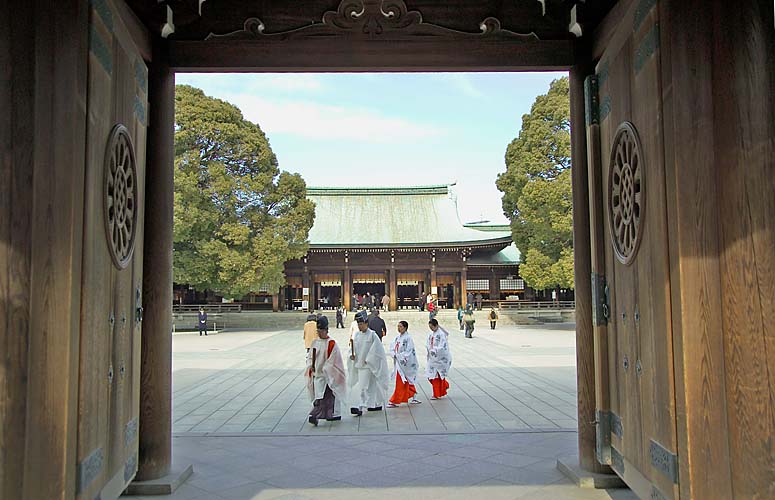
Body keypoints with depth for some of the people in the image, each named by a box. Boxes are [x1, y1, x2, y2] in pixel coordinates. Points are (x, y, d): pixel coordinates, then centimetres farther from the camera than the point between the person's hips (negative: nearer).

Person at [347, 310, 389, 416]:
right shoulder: (356, 335, 8)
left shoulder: (372, 335, -10)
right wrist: (352, 355, -4)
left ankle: (359, 407, -14)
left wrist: (368, 360, -12)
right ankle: (377, 404, 27)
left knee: (362, 386, -13)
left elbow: (375, 349, -11)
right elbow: (353, 347, 15)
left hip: (368, 365, -6)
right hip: (358, 364, 6)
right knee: (370, 385, 15)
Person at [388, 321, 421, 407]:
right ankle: (412, 398, 25)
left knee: (400, 382, -4)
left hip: (405, 363, -7)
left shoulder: (408, 338, -13)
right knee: (408, 382, 15)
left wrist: (401, 357, -21)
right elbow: (392, 349, 9)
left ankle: (394, 401, -1)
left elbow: (409, 351, -16)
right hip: (398, 362, 7)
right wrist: (395, 355, -9)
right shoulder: (397, 337, 9)